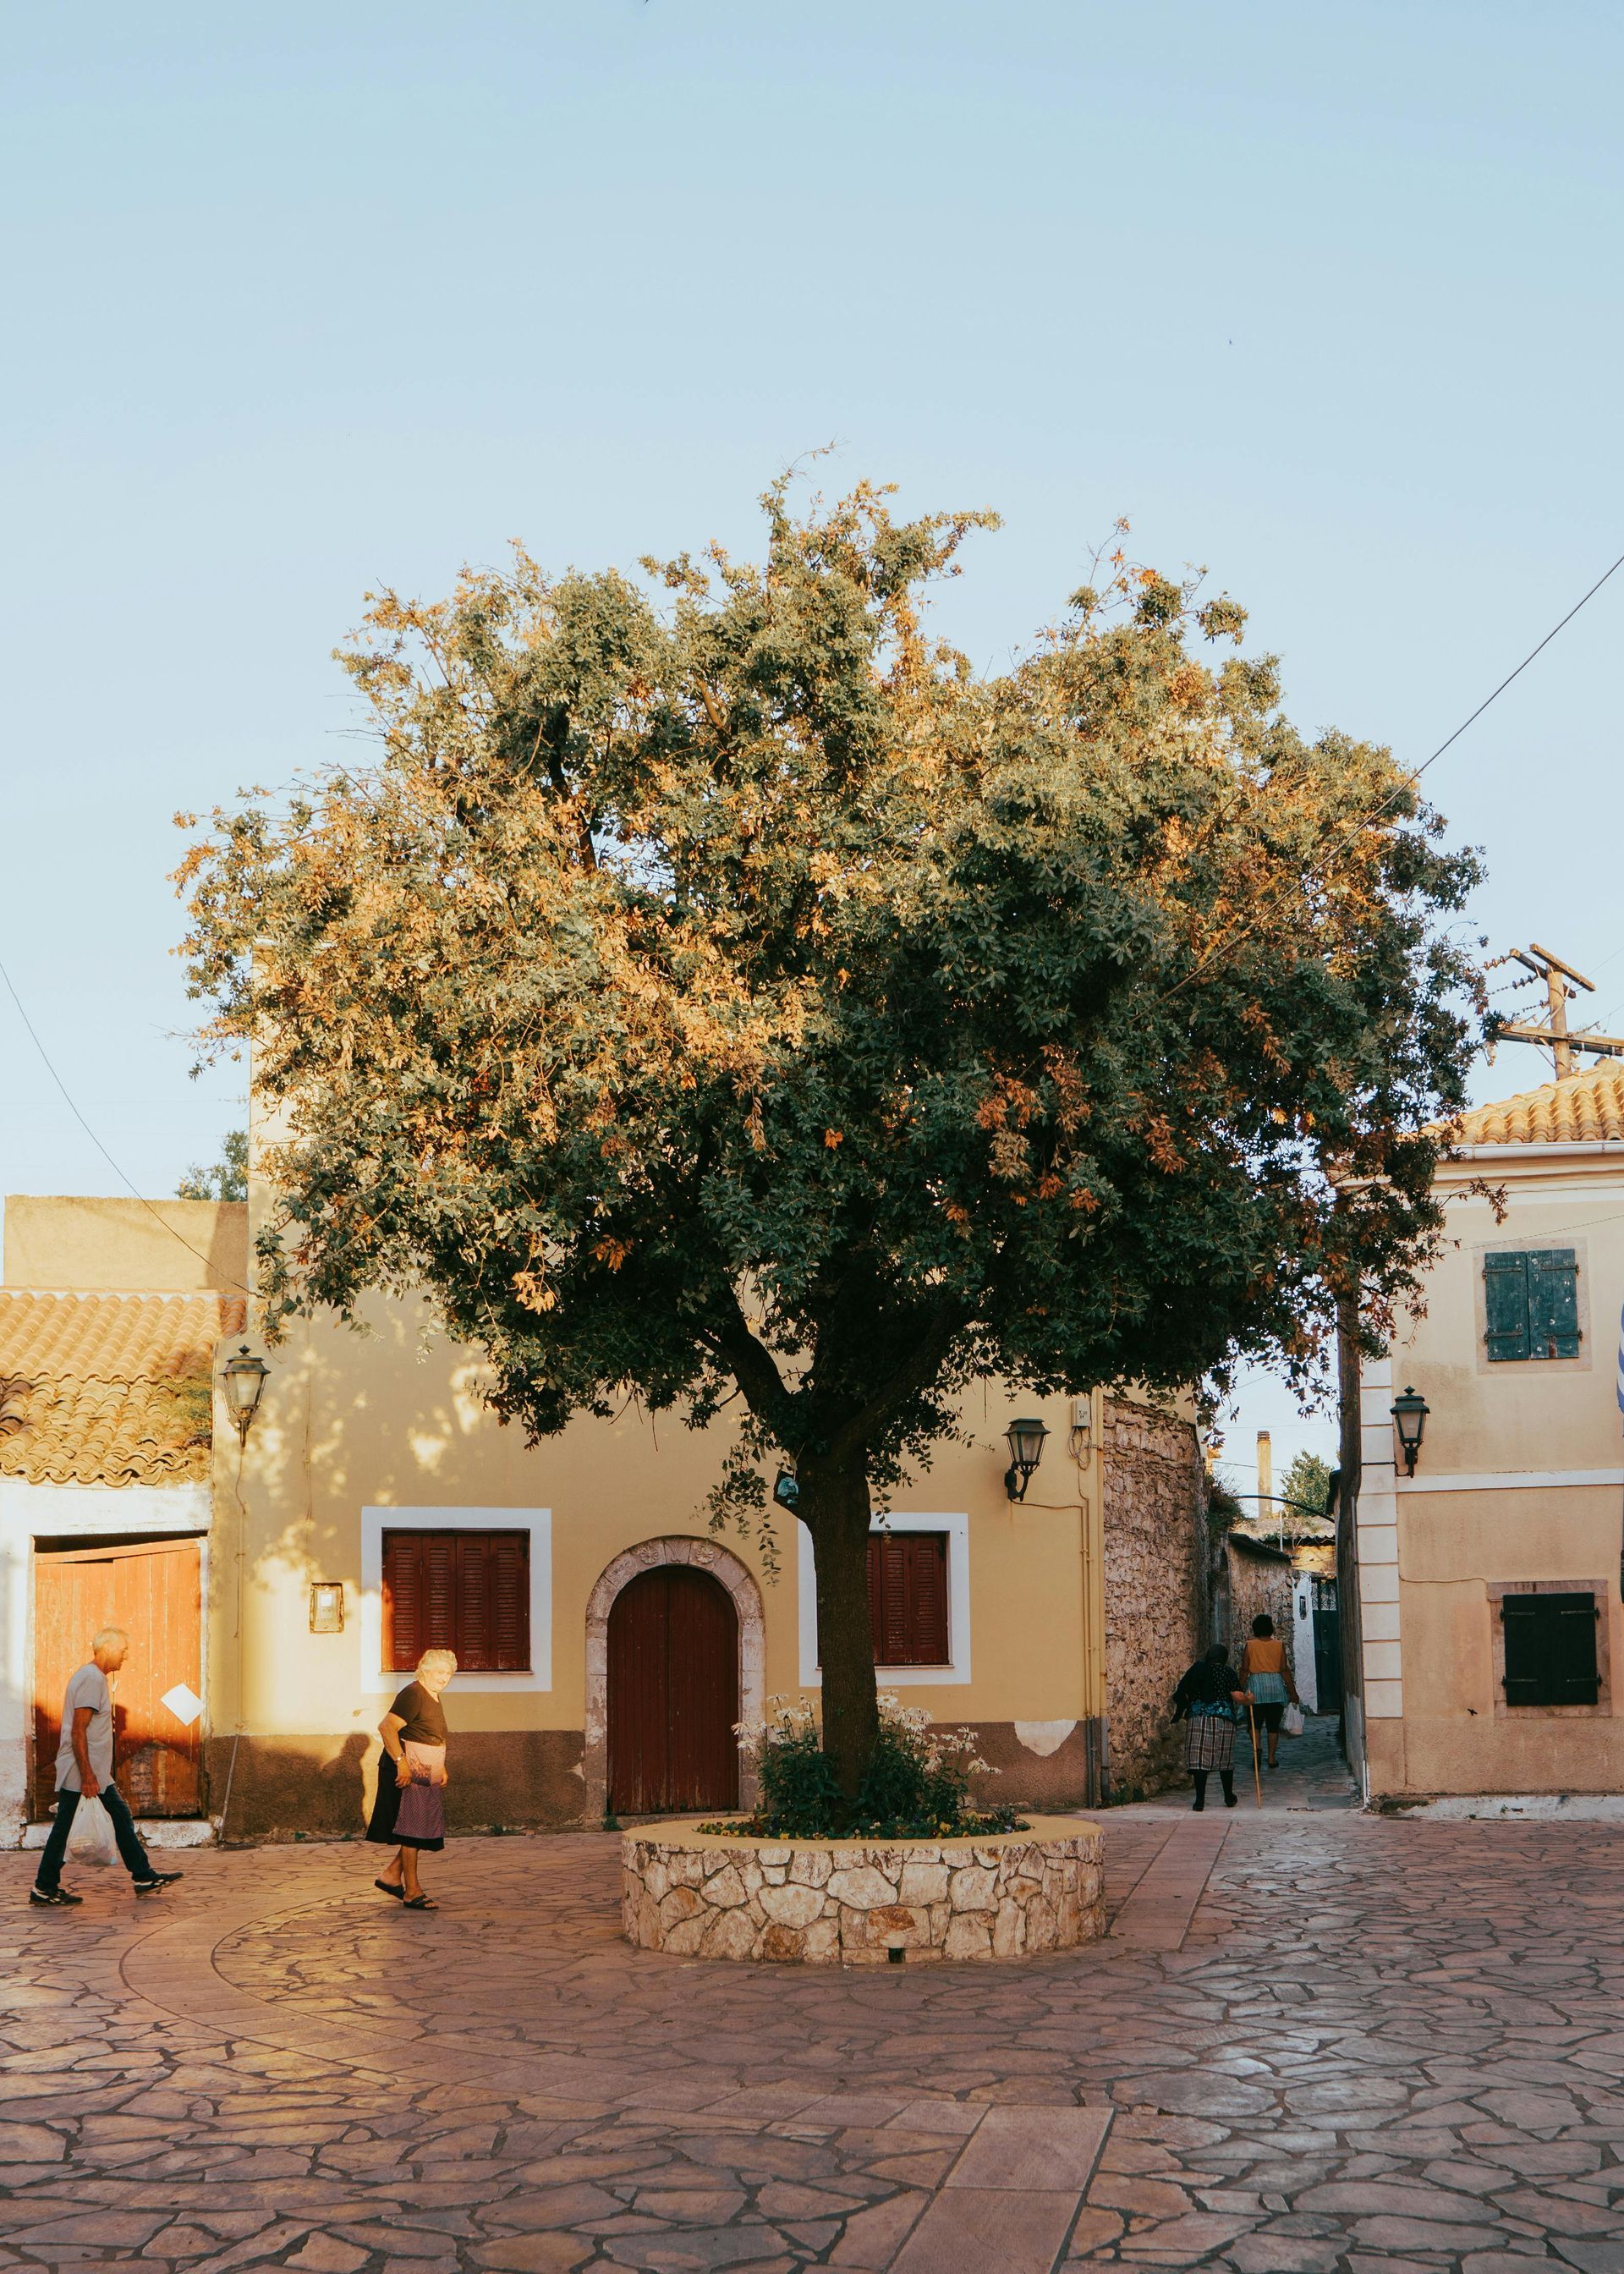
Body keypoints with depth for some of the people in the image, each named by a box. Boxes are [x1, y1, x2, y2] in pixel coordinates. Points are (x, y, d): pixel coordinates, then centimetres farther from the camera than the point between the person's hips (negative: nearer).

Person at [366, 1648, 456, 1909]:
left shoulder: (433, 1698, 17)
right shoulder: (413, 1694, -14)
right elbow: (387, 1727, -24)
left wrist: (441, 1768, 20)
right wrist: (401, 1762, -29)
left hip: (425, 1775, 10)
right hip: (408, 1772, -10)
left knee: (429, 1828, 11)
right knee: (412, 1829, -6)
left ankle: (391, 1875, 21)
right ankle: (412, 1892, 0)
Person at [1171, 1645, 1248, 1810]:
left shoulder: (1197, 1670, 8)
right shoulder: (1228, 1672, 2)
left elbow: (1182, 1695, 7)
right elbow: (1238, 1697, -6)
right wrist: (1248, 1700, 15)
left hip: (1198, 1718, 0)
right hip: (1224, 1719, 0)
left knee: (1199, 1758, -2)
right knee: (1225, 1758, 13)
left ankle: (1200, 1799, -9)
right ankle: (1229, 1797, 25)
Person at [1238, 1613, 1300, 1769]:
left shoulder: (1250, 1646, -1)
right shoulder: (1279, 1646, 0)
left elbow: (1244, 1670, -1)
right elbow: (1285, 1670, -1)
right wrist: (1292, 1691, 5)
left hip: (1256, 1684, -1)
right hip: (1276, 1685, 1)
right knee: (1273, 1725, 8)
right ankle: (1272, 1758, 7)